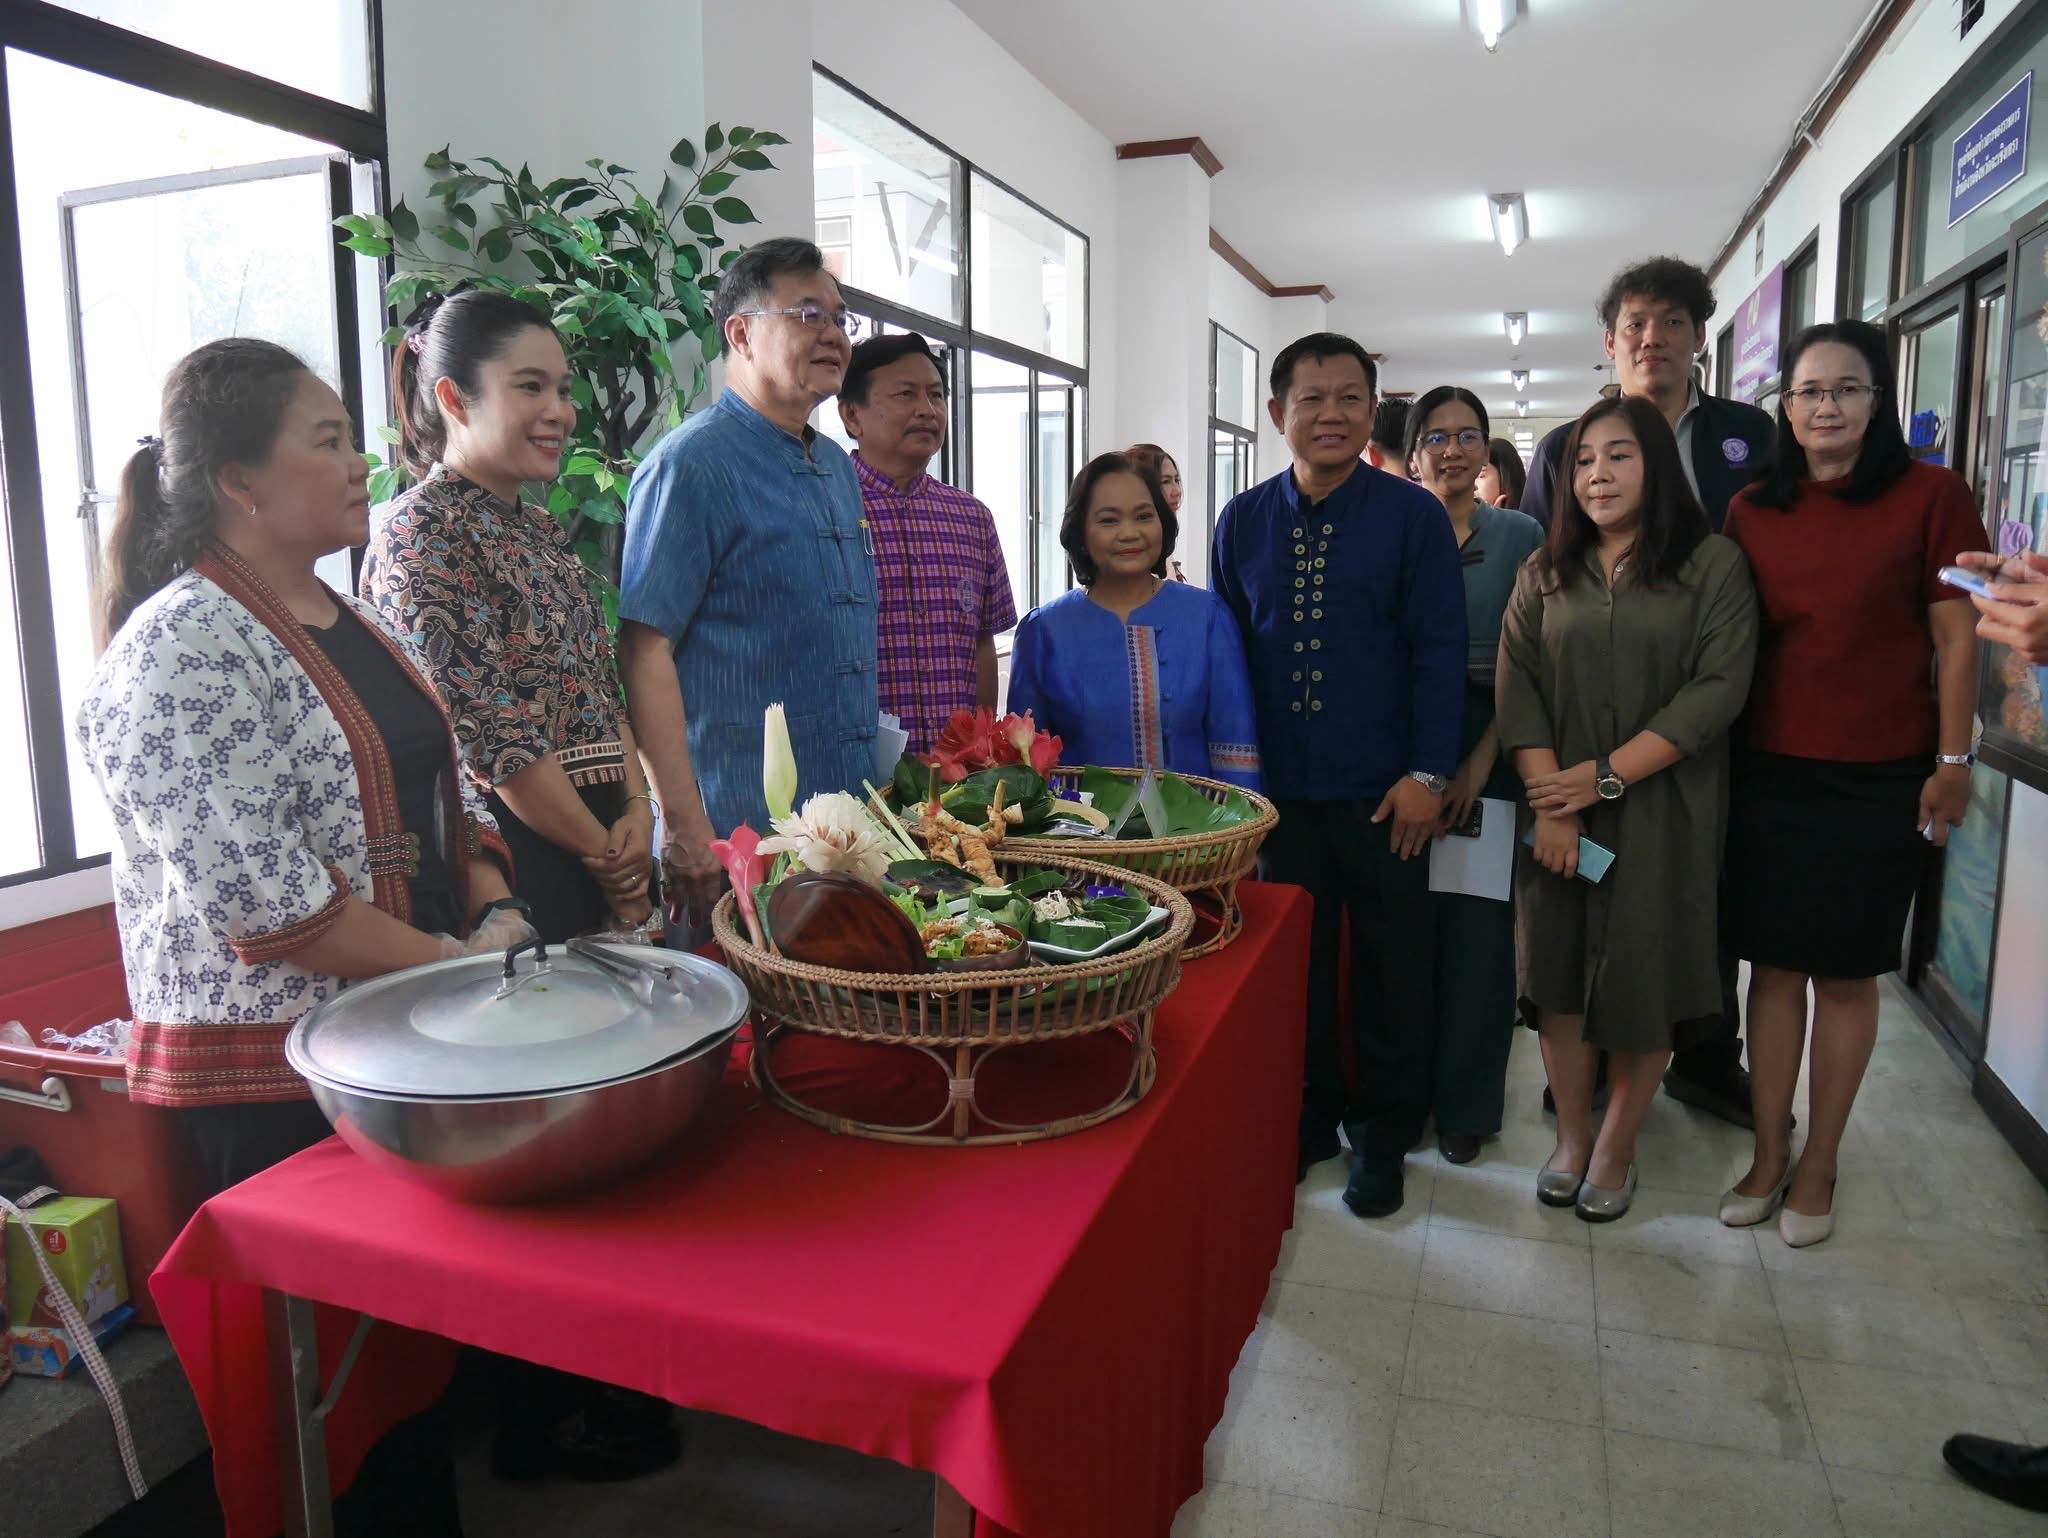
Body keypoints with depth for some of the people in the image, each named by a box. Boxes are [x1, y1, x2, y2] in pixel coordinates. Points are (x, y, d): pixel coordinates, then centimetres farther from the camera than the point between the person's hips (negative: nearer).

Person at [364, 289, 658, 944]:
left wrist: (637, 810, -3)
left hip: (599, 848, 8)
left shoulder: (540, 530, 13)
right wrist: (609, 856, -11)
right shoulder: (418, 534, -12)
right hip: (513, 863, -7)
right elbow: (491, 736, -17)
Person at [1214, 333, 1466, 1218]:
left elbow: (1439, 651, -5)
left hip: (1383, 794, -2)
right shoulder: (1243, 522, 6)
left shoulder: (1414, 516, -3)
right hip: (1278, 788, 3)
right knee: (1293, 959, 12)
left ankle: (1383, 1131, 28)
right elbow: (1226, 654, 8)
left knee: (1390, 964, 10)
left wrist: (1427, 774, -11)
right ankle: (1308, 1116, 30)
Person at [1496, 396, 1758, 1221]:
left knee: (1644, 978, 3)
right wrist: (1551, 804, -13)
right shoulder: (1546, 571, 9)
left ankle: (1616, 1148, 21)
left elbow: (1718, 689, -10)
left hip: (1661, 811, -2)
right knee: (1559, 970, 5)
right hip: (1560, 808, 3)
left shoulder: (1714, 564, -1)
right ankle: (1570, 1136, 22)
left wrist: (1605, 774, -15)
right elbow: (1518, 686, -1)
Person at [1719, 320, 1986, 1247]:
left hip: (1880, 780, -2)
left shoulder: (1932, 496, -2)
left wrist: (1952, 764, -6)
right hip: (1768, 771, 3)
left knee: (1847, 973, 8)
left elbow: (1956, 639, -2)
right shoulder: (1752, 511, 6)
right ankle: (1768, 1155, 22)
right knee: (1773, 965, 8)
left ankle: (1818, 1166, 23)